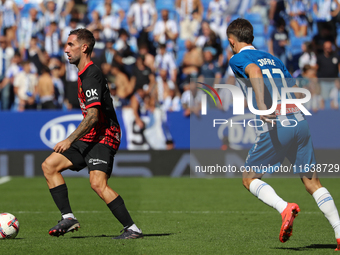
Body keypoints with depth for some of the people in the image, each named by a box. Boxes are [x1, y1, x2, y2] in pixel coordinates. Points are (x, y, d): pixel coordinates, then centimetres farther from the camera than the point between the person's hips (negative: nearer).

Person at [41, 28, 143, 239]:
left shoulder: (91, 75, -16)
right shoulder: (84, 73, 16)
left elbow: (93, 116, -23)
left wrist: (70, 140, -26)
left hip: (103, 137, -11)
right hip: (90, 138, 11)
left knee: (98, 183, -25)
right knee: (49, 165, 5)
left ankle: (132, 228, -20)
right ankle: (68, 218, 2)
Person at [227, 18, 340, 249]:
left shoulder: (238, 59, 5)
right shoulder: (272, 59, 24)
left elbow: (254, 72, -19)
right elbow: (298, 93, 23)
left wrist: (261, 105, -32)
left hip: (275, 127, -6)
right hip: (300, 122, 6)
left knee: (250, 179, 10)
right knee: (312, 182, 11)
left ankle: (285, 208, -16)